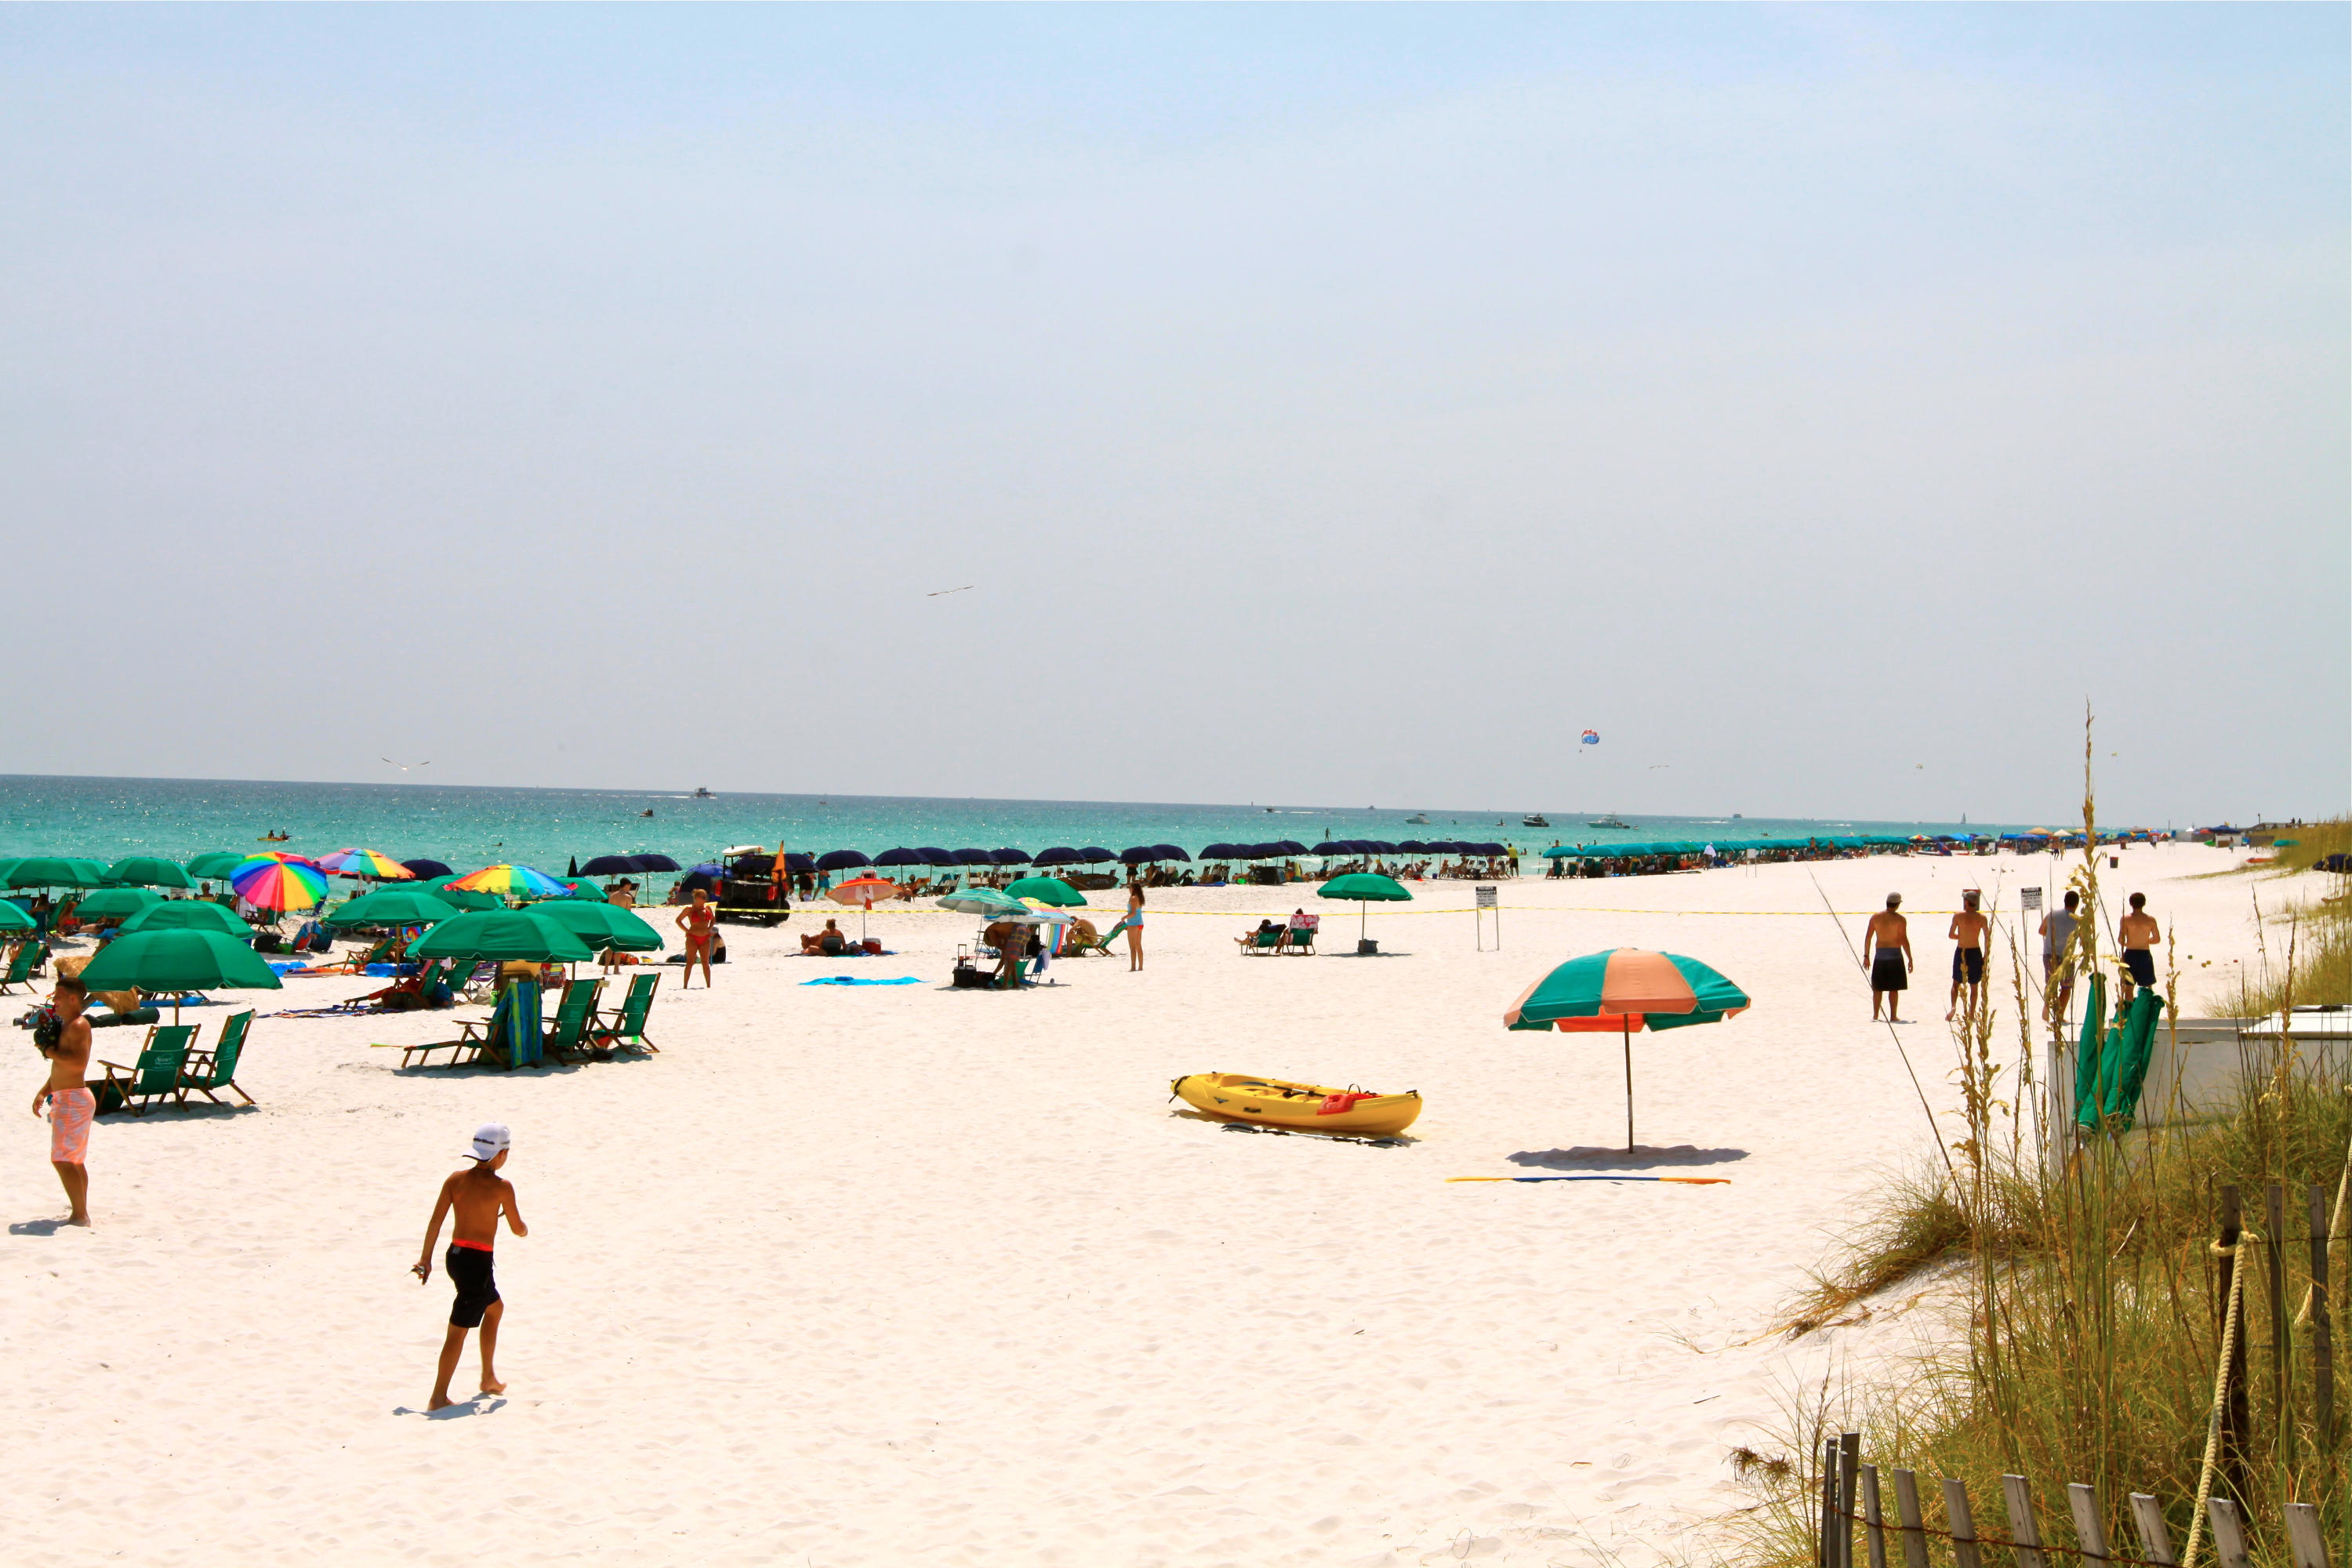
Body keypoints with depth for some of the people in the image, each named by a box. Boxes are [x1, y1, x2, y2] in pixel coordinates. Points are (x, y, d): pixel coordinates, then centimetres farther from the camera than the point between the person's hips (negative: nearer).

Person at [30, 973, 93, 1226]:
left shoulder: (79, 1026, -15)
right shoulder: (65, 1026, 17)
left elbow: (79, 1063, -29)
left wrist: (49, 1051, -20)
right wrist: (43, 1092, 17)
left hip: (73, 1100, -11)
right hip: (67, 1099, 11)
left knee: (63, 1160, -12)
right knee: (75, 1161, 13)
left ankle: (80, 1215, -11)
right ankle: (80, 1214, 18)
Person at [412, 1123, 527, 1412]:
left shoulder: (455, 1179, 2)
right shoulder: (502, 1187, -12)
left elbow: (436, 1220, 1)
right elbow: (518, 1229, -3)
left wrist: (426, 1258, 6)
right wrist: (525, 1228, 20)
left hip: (455, 1256, 7)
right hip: (478, 1261, -7)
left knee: (495, 1307, 28)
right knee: (459, 1329, -2)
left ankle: (489, 1378, 37)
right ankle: (439, 1397, 1)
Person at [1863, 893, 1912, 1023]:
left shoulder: (1875, 917, 2)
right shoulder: (1900, 919, -7)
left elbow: (1868, 937, 2)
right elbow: (1904, 940, -10)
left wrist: (1866, 956, 9)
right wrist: (1910, 959, -5)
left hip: (1879, 955, 3)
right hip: (1895, 955, -3)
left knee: (1877, 988, 11)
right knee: (1893, 989, 3)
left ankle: (1875, 1016, 11)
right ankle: (1893, 1017, 3)